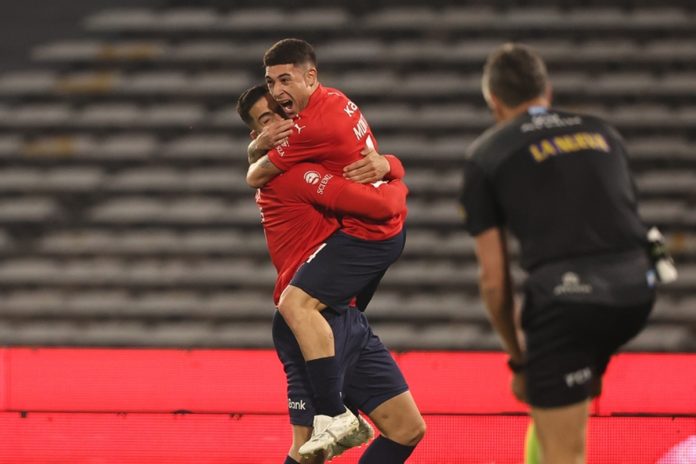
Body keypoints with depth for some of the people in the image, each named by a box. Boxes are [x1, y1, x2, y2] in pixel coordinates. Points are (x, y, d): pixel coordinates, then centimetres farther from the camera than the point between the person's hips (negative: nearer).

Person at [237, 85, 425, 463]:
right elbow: (383, 205, -19)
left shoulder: (314, 166, 17)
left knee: (408, 430, 8)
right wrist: (397, 190, 4)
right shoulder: (296, 173, -13)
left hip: (346, 320, 9)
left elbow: (394, 167, 23)